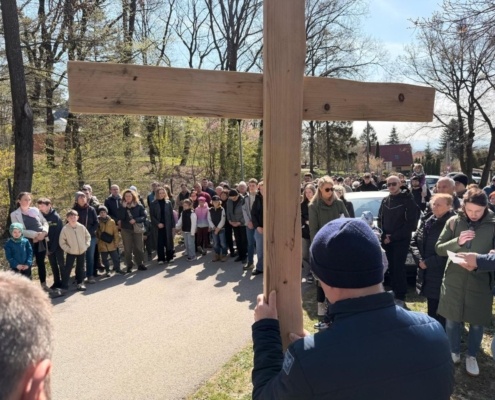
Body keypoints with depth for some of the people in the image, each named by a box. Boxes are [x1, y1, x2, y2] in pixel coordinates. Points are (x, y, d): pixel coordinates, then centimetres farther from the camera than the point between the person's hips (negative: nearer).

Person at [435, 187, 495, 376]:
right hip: (454, 280, 1)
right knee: (452, 320, 14)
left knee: (477, 323, 13)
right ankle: (454, 353, 37)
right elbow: (439, 248, -3)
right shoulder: (454, 222, -5)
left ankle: (472, 356, 37)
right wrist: (457, 242, -20)